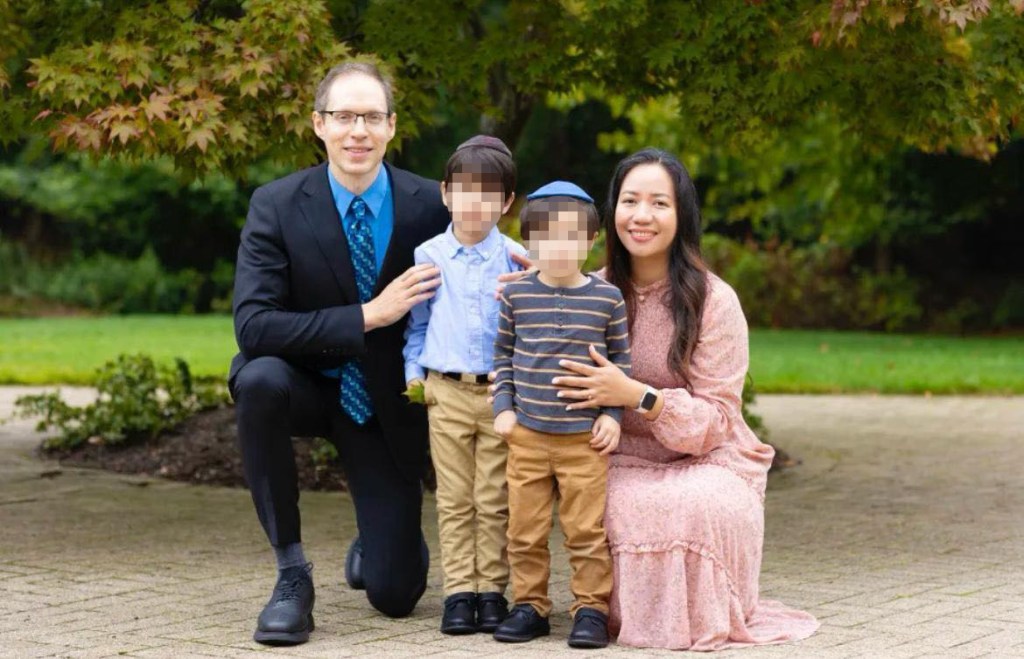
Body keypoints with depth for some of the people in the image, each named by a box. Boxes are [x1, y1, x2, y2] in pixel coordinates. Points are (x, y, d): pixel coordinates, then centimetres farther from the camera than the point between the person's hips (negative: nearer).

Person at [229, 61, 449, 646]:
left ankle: (378, 546, 38)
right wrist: (368, 316, -30)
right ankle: (292, 571, -22)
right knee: (261, 378, -37)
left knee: (396, 594, -4)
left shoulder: (429, 206, -12)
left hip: (388, 406, 1)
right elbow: (253, 326, -24)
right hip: (307, 386, -1)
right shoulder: (276, 205, -15)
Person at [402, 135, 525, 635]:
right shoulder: (428, 257, 3)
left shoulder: (516, 259, 1)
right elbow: (416, 323, 12)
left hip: (502, 392, -1)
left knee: (495, 501, 2)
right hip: (447, 392, 1)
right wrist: (413, 373, 2)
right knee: (454, 500, 4)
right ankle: (459, 591, 7)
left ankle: (492, 589, 9)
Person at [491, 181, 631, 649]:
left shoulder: (607, 298, 1)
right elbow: (502, 356, 11)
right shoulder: (516, 295, 3)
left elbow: (621, 360, 7)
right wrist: (503, 408, 4)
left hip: (586, 439, -1)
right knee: (525, 531, 6)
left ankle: (590, 609, 10)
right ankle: (529, 606, 17)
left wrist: (613, 415, -1)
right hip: (527, 435, 2)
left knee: (587, 531, 0)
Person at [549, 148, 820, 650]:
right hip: (623, 468, 2)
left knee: (704, 506, -38)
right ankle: (628, 613, -5)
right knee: (627, 511, -35)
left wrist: (637, 396, -26)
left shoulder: (713, 301, -8)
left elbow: (715, 420, -10)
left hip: (703, 463, -2)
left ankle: (706, 618, -7)